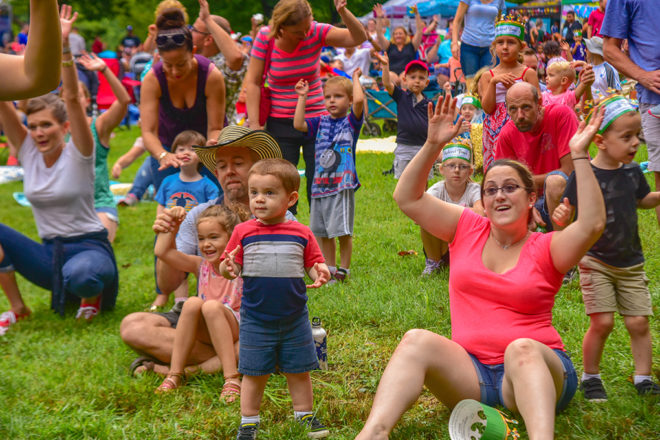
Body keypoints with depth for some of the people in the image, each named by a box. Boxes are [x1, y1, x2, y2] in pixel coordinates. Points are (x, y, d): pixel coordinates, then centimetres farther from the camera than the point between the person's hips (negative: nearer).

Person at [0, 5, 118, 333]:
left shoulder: (77, 154, -10)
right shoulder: (28, 152, 3)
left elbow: (73, 98, -23)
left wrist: (63, 46, -35)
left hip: (89, 247, -5)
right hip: (48, 254, 5)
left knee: (79, 276, -39)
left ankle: (92, 296, 0)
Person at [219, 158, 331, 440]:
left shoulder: (301, 234, -1)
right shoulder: (243, 232, -3)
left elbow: (313, 264, 4)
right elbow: (232, 267, -3)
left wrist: (320, 274, -18)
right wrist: (227, 269, -25)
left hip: (295, 318, 1)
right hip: (255, 320, -1)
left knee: (298, 372, 12)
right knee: (254, 374, 7)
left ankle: (305, 415, 28)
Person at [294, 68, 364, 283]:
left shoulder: (351, 122, 0)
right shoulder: (321, 122, 14)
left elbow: (359, 100, -17)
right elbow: (298, 124, 3)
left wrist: (356, 78, -3)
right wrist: (302, 97, 6)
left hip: (342, 186, -5)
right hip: (320, 185, 5)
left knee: (343, 232, -6)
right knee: (323, 233, 10)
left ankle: (344, 270, 6)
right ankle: (330, 269, 21)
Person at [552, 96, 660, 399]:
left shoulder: (632, 172, 1)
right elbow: (567, 215, -14)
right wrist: (561, 216, -36)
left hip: (631, 264, 5)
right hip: (596, 262, -5)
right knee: (602, 323, -7)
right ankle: (590, 378, 13)